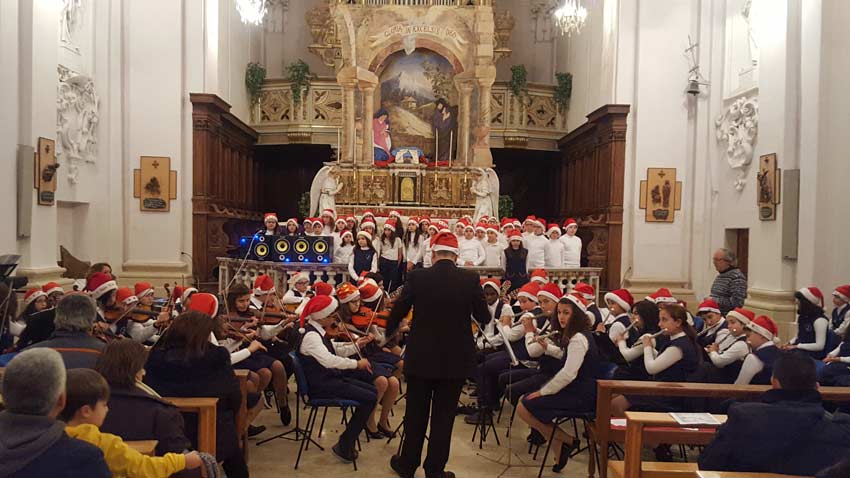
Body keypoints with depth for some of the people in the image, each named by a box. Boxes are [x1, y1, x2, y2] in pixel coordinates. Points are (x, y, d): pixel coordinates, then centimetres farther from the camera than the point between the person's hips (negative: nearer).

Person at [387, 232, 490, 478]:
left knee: (415, 414, 16)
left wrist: (388, 333, 20)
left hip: (420, 358, 0)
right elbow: (483, 317, 0)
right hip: (456, 359, 0)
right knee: (443, 416, 11)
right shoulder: (470, 279, -9)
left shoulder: (417, 277, -9)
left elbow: (398, 311, 0)